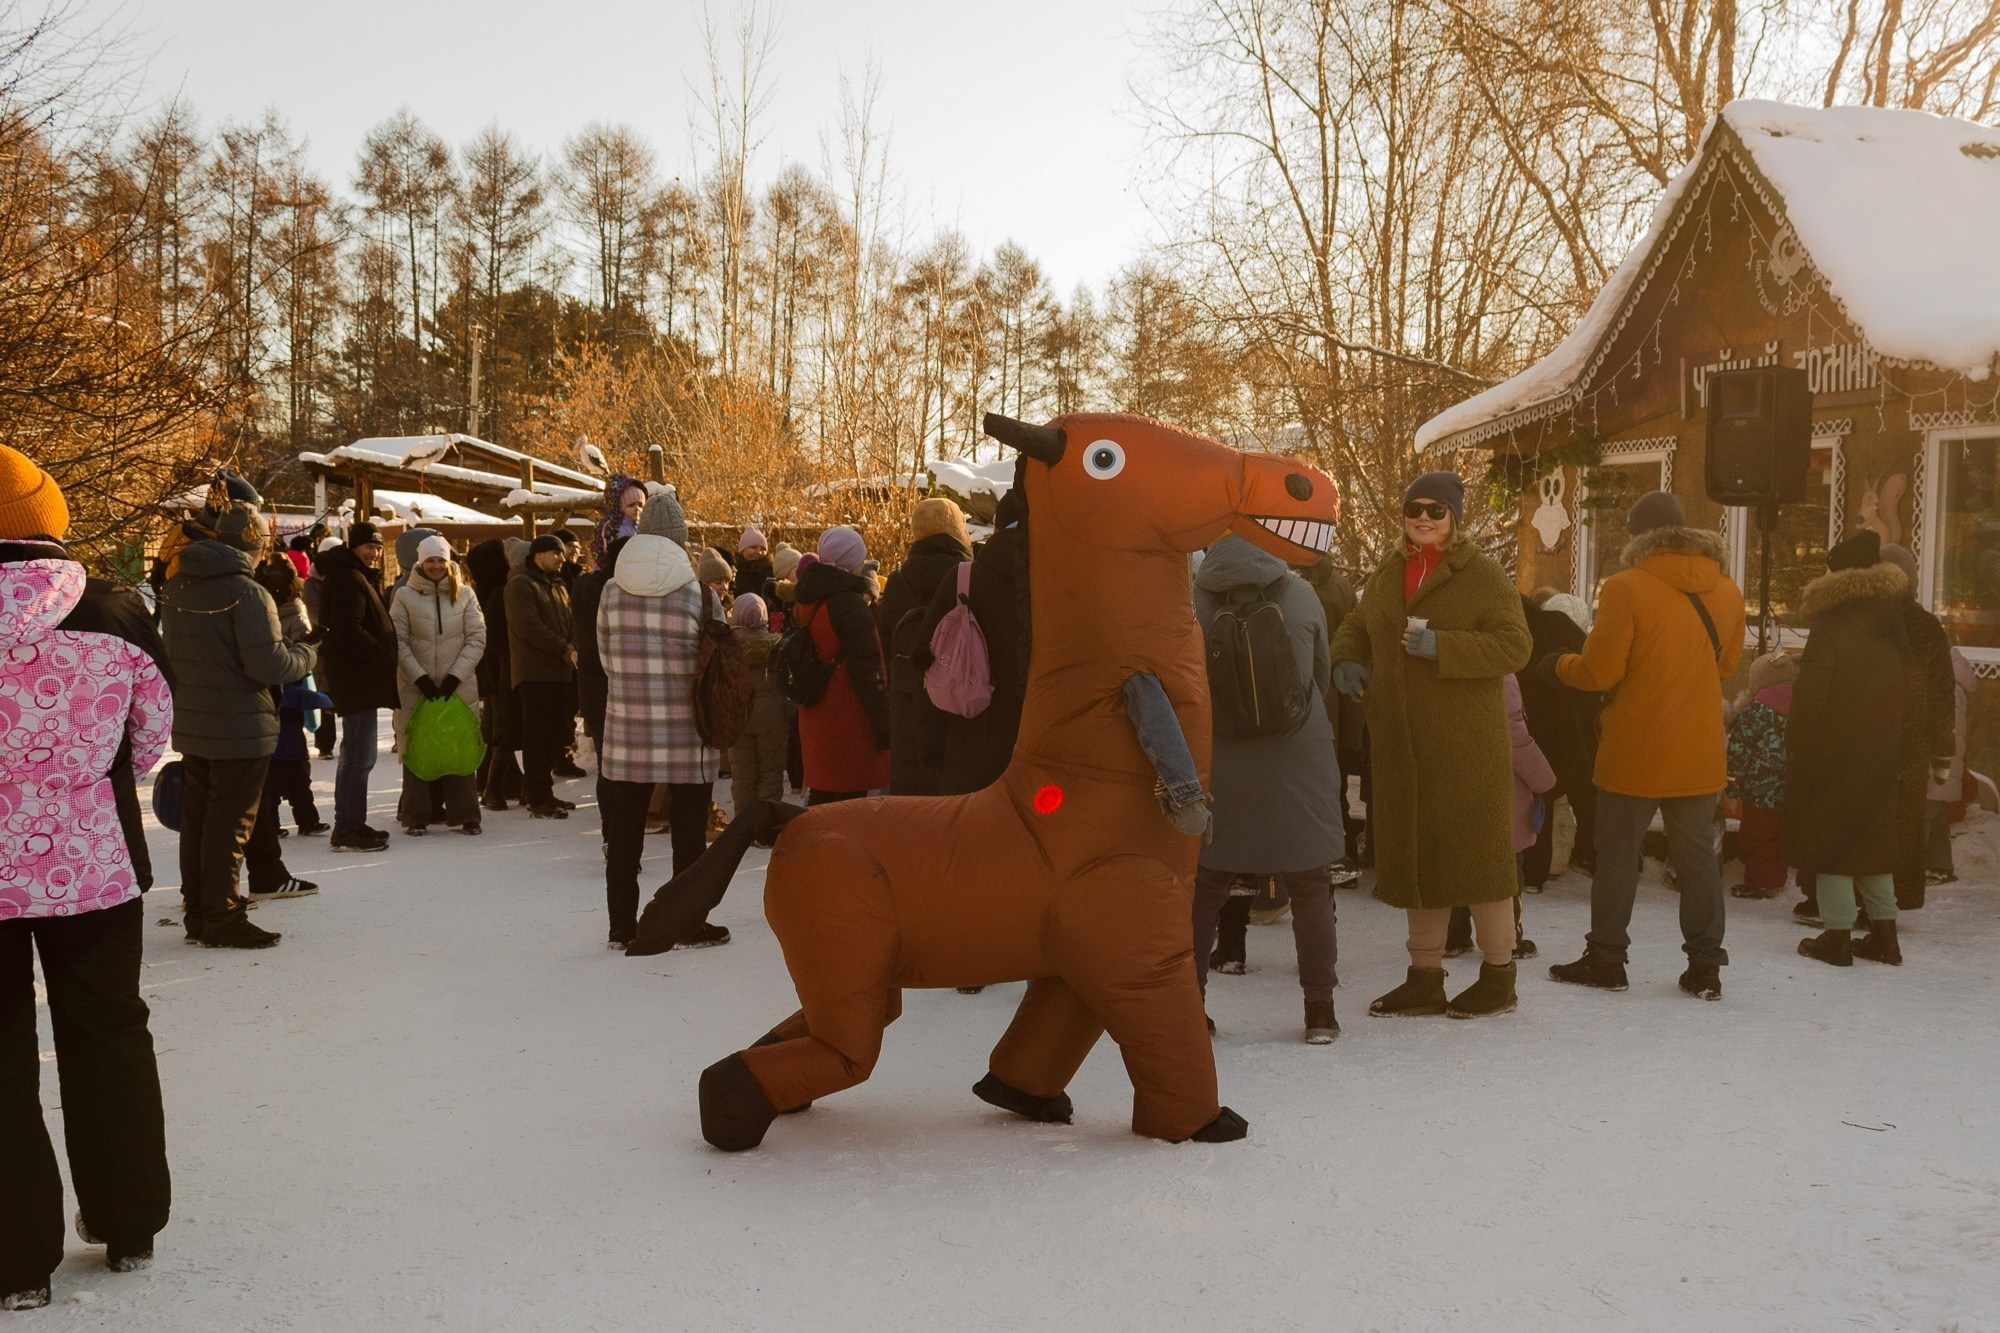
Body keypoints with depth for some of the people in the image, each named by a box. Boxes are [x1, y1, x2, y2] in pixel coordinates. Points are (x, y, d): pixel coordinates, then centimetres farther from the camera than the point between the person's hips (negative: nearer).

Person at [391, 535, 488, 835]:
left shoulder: (464, 595, 2)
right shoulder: (405, 596, -1)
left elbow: (477, 639, -1)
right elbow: (398, 641, -3)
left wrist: (454, 677, -9)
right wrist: (421, 678, -12)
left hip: (459, 686, 1)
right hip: (416, 687, -1)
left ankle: (463, 814, 10)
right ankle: (419, 816, 10)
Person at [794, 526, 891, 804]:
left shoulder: (809, 602, 8)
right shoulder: (851, 607, -17)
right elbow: (867, 675, -19)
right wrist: (885, 727, -16)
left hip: (817, 717, 8)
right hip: (848, 723, -8)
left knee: (821, 800, 15)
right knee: (849, 803, -4)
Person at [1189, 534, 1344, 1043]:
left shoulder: (1194, 599, -8)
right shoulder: (1301, 595, -5)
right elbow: (1322, 676, 8)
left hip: (1219, 764, 0)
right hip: (1298, 758, 0)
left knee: (1205, 883, 10)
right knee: (1310, 884, 10)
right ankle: (1320, 1009, 12)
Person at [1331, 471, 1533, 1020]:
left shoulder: (1482, 575, -7)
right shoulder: (1386, 574, 12)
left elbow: (1514, 646, -14)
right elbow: (1356, 628, 25)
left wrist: (1441, 645, -25)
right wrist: (1346, 661, 3)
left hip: (1466, 746, -6)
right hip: (1400, 744, 6)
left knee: (1475, 849, 0)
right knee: (1413, 853, 11)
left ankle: (1498, 976, 14)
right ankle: (1424, 978, 21)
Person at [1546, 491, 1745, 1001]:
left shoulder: (1625, 587, -15)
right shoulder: (1726, 591, 4)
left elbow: (1599, 672, -13)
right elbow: (1725, 665, 16)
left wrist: (1560, 664, 7)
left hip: (1636, 749, -5)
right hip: (1700, 752, 5)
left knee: (1617, 854, 7)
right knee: (1696, 854, 11)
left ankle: (1605, 957, 16)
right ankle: (1705, 965, 14)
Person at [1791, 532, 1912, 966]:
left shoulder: (1831, 626, -14)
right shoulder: (1895, 627, 8)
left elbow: (1810, 692, -18)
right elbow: (1908, 690, 12)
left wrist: (1794, 745, -10)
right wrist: (1893, 745, 16)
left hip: (1831, 754, -7)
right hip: (1881, 755, 7)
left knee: (1829, 843, 0)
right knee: (1872, 841, 16)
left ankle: (1837, 936, 1)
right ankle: (1884, 933, 20)